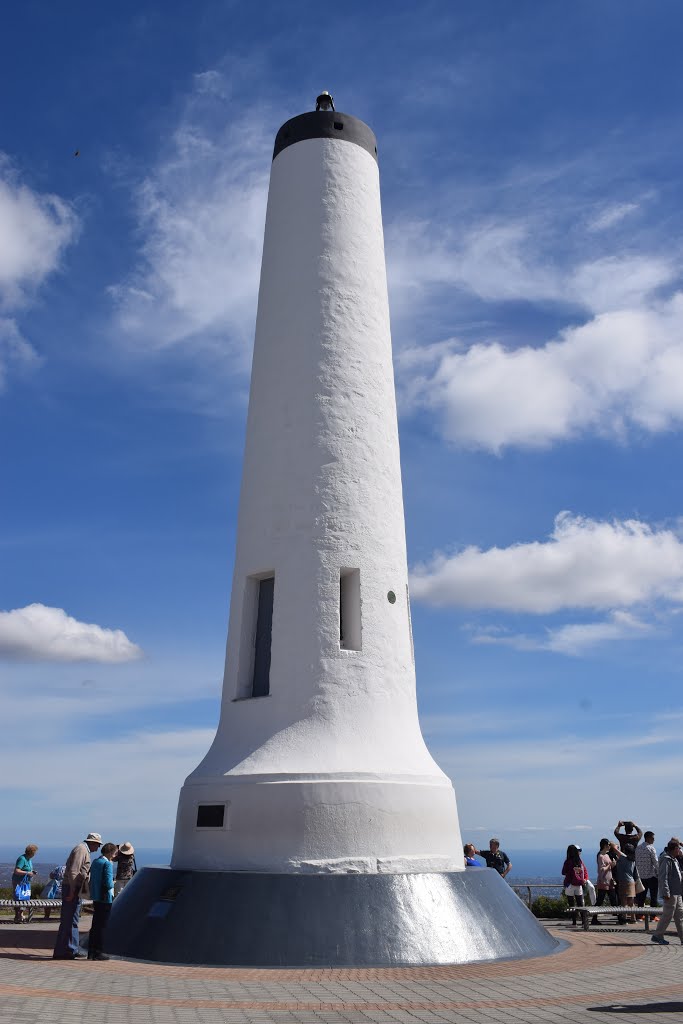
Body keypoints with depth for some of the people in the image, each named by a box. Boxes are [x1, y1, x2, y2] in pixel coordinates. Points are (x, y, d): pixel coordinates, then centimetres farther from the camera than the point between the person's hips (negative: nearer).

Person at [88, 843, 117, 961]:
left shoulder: (95, 862, 10)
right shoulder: (107, 864, -17)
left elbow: (92, 880, 15)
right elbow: (108, 883, -22)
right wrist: (113, 883, -2)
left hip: (96, 898, 8)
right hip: (105, 899, -8)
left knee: (95, 925, 15)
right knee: (102, 926, 1)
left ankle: (91, 952, 20)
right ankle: (98, 952, 5)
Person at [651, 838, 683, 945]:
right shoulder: (666, 860, -16)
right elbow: (663, 877, -21)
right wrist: (666, 893, -24)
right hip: (670, 894, -10)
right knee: (667, 916, -4)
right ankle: (657, 936, 5)